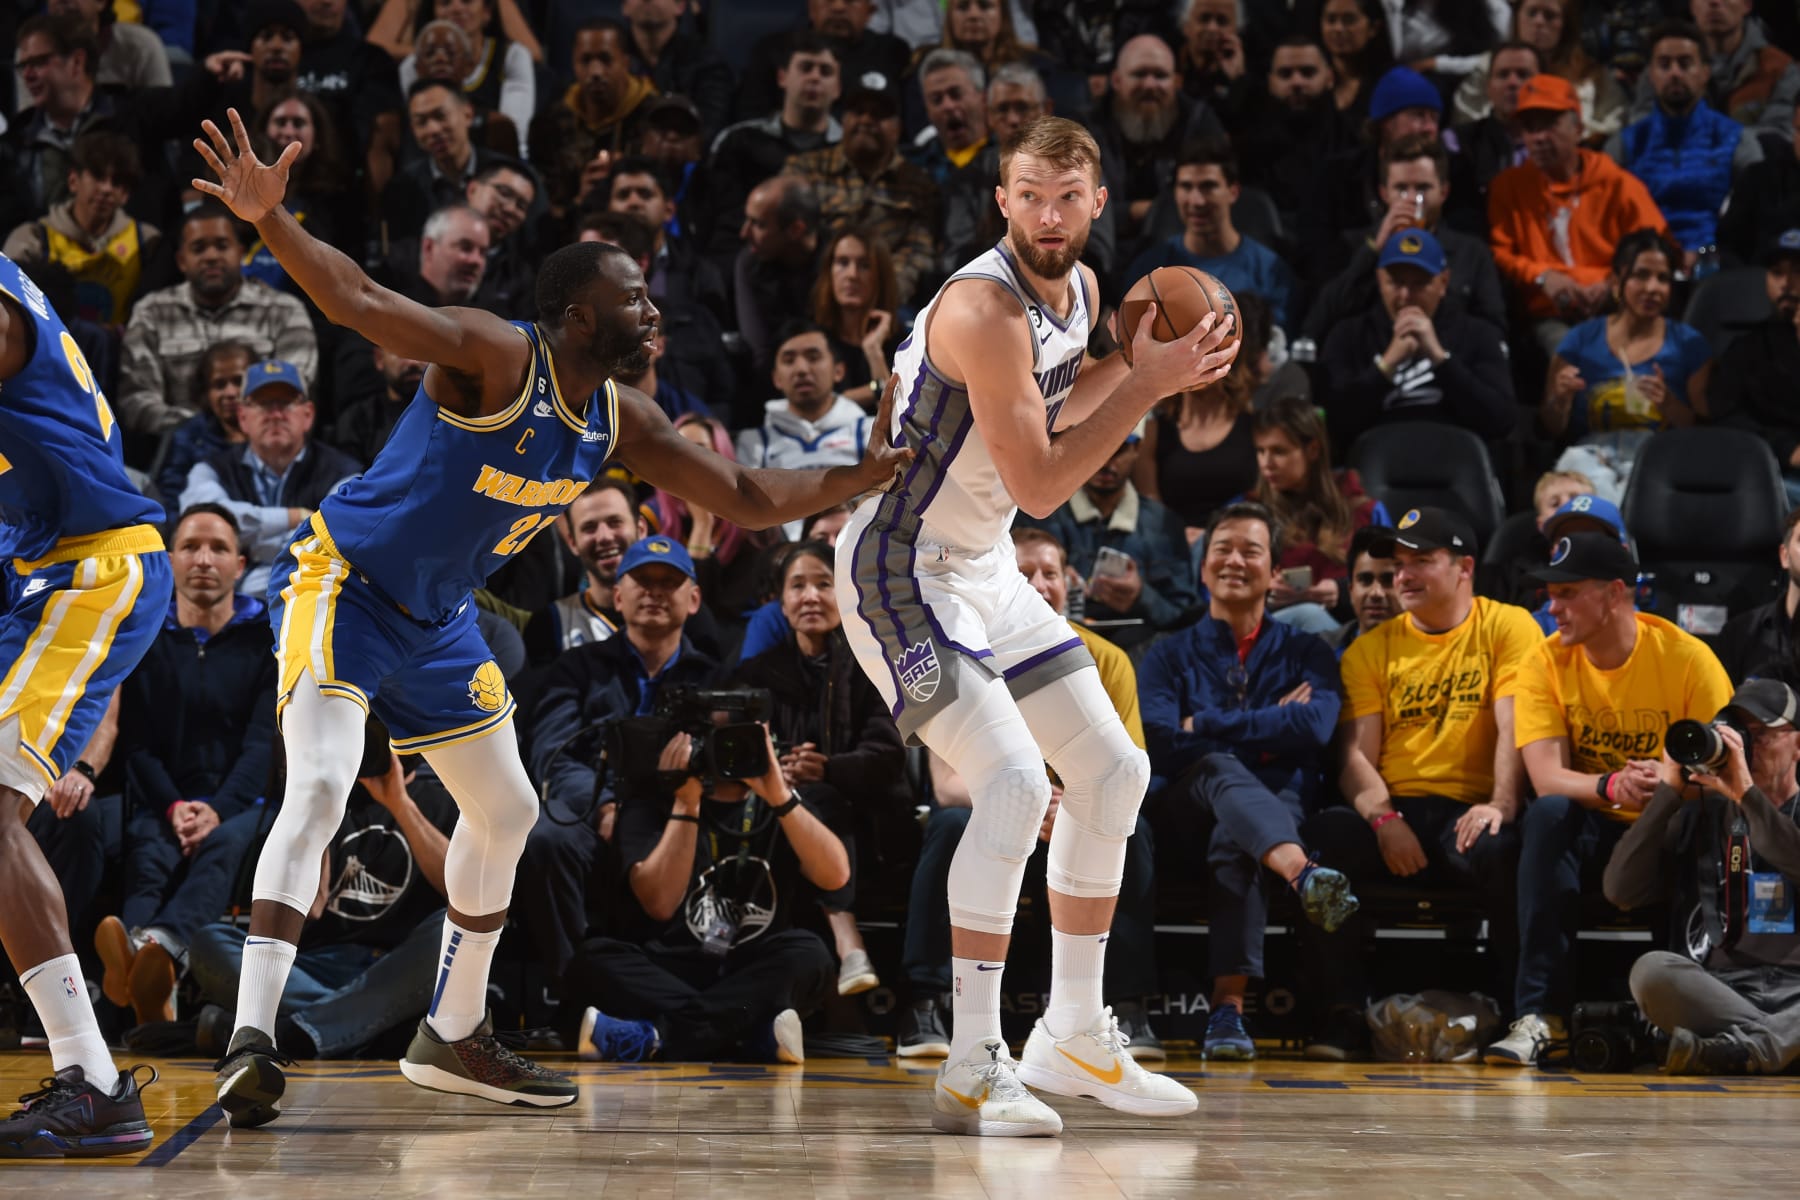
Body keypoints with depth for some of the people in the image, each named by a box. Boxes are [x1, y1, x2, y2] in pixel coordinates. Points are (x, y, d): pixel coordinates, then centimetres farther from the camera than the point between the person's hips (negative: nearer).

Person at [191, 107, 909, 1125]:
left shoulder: (623, 423, 0)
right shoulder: (497, 356, -23)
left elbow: (747, 499, 9)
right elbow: (360, 302, -35)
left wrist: (878, 472, 4)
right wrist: (269, 220, -49)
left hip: (437, 619, 9)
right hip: (347, 582, -9)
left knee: (506, 812, 16)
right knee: (320, 790, -25)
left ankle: (454, 1038, 29)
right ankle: (252, 1042, -27)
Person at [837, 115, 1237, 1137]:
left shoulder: (1081, 289, 3)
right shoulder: (984, 308, -26)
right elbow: (1039, 485, -26)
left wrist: (1140, 369, 3)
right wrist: (1148, 383, -24)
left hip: (986, 571, 10)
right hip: (903, 570, -10)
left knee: (1113, 773, 12)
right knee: (1016, 783, -23)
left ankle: (1075, 1033, 23)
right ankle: (975, 1068, -20)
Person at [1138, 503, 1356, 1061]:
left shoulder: (1305, 653, 17)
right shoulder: (1171, 655, 18)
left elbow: (1314, 727, -7)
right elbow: (1160, 746, -2)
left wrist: (1207, 726, -3)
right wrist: (1267, 729, -3)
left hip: (1278, 802, 0)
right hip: (1189, 819, 0)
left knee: (1234, 839, -37)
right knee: (1221, 768, -36)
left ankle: (1229, 1008, -46)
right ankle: (1303, 874, -68)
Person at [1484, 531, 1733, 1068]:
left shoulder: (1687, 659, -10)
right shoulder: (1546, 662, -5)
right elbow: (1547, 777, -15)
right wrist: (1611, 786, -36)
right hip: (1592, 824, 2)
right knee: (1547, 816, -32)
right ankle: (1540, 1013, -36)